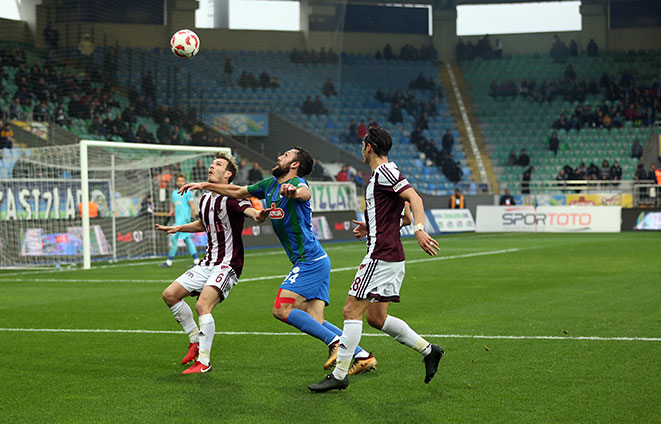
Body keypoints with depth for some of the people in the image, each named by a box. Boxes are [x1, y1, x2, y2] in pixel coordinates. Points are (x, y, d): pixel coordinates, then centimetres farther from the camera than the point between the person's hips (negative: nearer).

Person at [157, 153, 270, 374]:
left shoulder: (232, 199, -14)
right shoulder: (205, 200, 11)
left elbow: (250, 211, -35)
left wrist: (258, 215, -57)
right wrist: (178, 228, 29)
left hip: (228, 264, -9)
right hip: (209, 263, 9)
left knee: (202, 305, -26)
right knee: (170, 295, 6)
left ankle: (204, 361, -17)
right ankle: (196, 340, 19)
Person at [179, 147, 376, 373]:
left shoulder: (296, 182, -12)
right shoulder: (270, 184, 15)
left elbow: (305, 192, -38)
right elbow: (238, 192, 28)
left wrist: (294, 191, -61)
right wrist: (205, 185, 26)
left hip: (311, 260, -9)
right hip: (315, 262, 9)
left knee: (281, 310, -15)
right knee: (315, 322, 1)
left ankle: (336, 342, -14)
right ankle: (363, 356, 1)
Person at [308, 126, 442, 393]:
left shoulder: (385, 171, -11)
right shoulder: (380, 174, 19)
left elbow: (415, 199, -23)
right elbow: (399, 217, 25)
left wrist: (420, 230, -36)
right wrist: (370, 228, 23)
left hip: (381, 256, -10)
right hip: (390, 255, 10)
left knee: (352, 311, -7)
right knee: (375, 316, 13)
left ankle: (340, 374, -4)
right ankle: (427, 350, 15)